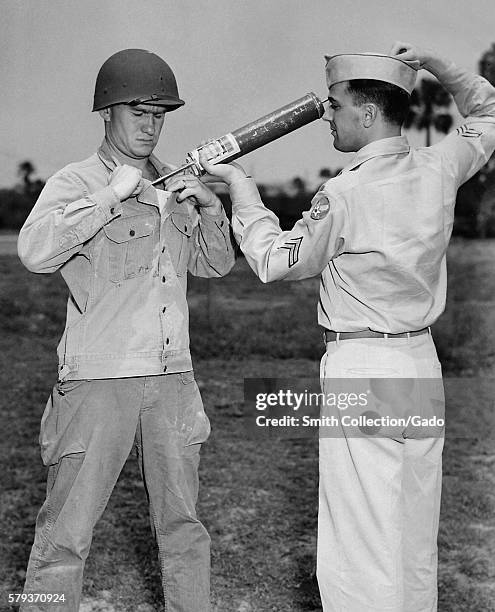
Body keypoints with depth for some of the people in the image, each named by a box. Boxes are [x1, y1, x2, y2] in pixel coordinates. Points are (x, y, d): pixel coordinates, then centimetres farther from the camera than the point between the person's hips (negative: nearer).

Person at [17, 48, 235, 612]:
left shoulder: (172, 185, 14)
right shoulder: (75, 183, -4)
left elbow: (214, 264, 20)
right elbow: (35, 252, -22)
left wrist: (210, 207, 2)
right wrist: (111, 195, -20)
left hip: (172, 378, 6)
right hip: (97, 380, -5)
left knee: (182, 523, 14)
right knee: (65, 535, -1)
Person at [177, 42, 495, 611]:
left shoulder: (345, 194, -16)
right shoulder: (438, 169, 1)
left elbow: (273, 261, -2)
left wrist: (239, 184, 6)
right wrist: (434, 64, 11)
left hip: (360, 370, -7)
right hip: (422, 365, 7)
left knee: (360, 549, -1)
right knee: (415, 544, 16)